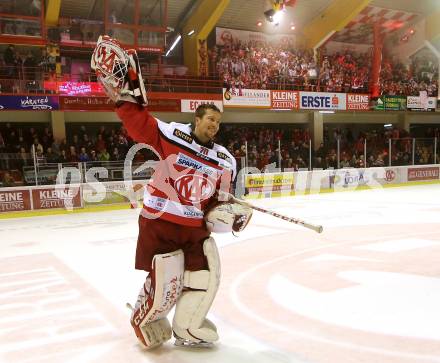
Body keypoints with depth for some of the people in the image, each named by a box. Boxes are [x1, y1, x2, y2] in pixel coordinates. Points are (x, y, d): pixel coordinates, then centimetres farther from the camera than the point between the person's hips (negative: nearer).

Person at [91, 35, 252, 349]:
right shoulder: (171, 135, -9)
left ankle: (188, 331, 26)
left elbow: (219, 198, 9)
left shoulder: (224, 161, 4)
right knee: (166, 284, -5)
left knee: (206, 278, 2)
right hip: (159, 221, -5)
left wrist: (224, 211, -11)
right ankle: (145, 321, 28)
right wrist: (126, 91, -25)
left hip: (195, 226, 5)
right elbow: (137, 122, -13)